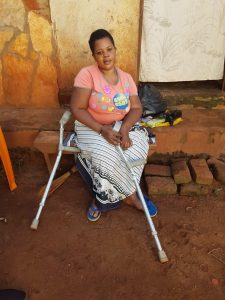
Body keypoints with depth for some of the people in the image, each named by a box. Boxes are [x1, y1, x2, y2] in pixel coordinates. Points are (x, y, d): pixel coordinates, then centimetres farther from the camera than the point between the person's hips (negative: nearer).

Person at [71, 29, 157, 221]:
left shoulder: (126, 77, 1)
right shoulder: (87, 74, -13)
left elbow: (136, 108, -3)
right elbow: (77, 109, -16)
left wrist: (124, 129, -23)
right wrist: (102, 130, -26)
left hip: (122, 125, 4)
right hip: (92, 127, -4)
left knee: (139, 146, -25)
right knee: (105, 157, -33)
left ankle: (103, 199, -10)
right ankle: (130, 196, -5)